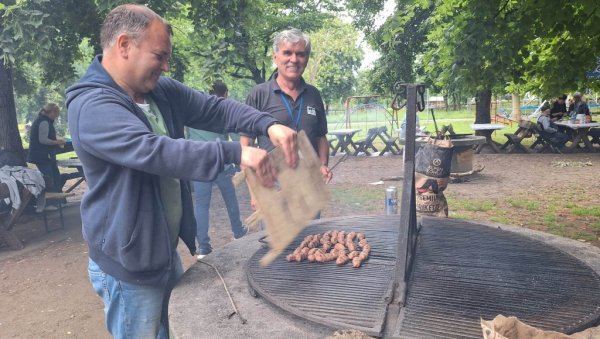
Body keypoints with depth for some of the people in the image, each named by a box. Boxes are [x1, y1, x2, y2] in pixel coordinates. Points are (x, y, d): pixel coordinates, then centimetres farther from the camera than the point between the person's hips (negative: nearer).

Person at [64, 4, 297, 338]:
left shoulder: (163, 90, 2)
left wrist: (269, 124, -19)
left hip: (167, 250, 8)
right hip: (129, 263, -7)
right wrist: (235, 153, -40)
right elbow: (154, 151, -37)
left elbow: (216, 108, -3)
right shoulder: (91, 105, -23)